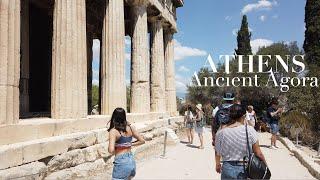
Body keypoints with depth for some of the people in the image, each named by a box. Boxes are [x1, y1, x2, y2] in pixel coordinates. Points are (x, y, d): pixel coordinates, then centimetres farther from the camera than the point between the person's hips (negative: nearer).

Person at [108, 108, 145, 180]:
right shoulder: (130, 128, 3)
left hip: (121, 163, -6)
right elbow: (142, 140, 10)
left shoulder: (113, 131, -14)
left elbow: (111, 150, -23)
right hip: (131, 160, 6)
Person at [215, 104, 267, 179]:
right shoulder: (249, 130, -12)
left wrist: (217, 164, 24)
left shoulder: (220, 132, -6)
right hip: (247, 169, -1)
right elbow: (258, 153, -9)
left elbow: (217, 153, 6)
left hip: (228, 169, 2)